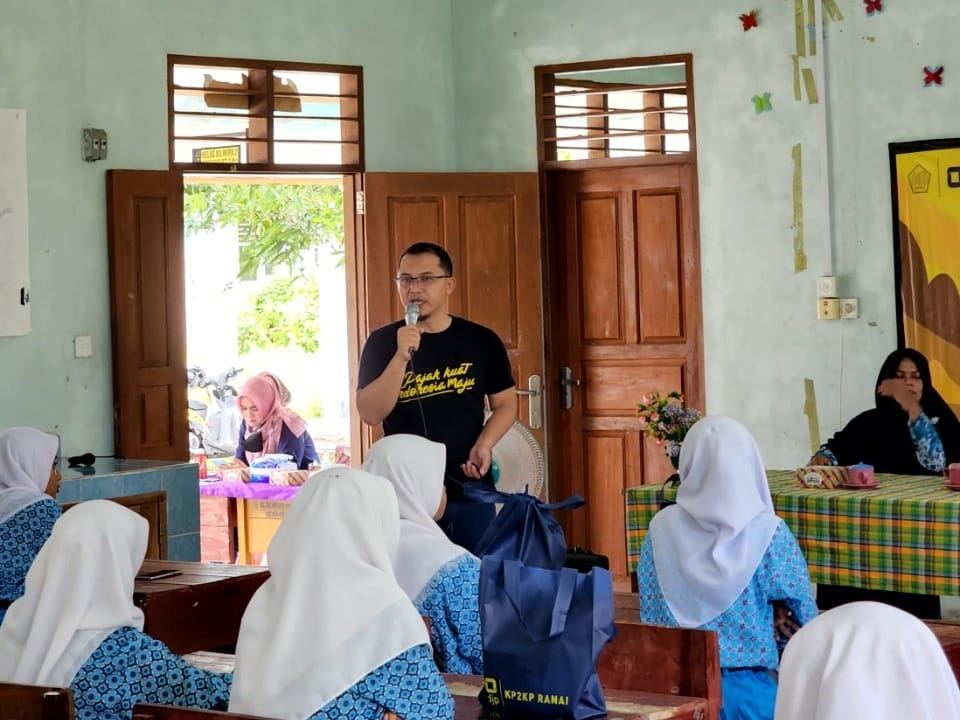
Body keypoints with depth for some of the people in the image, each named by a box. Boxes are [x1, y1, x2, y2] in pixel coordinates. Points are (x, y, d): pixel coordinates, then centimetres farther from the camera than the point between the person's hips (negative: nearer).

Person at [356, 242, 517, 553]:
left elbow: (506, 404, 9)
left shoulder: (481, 341, 2)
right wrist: (402, 357, -21)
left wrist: (484, 445, -10)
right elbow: (370, 414, -9)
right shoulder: (382, 343, 0)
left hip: (470, 491, 1)